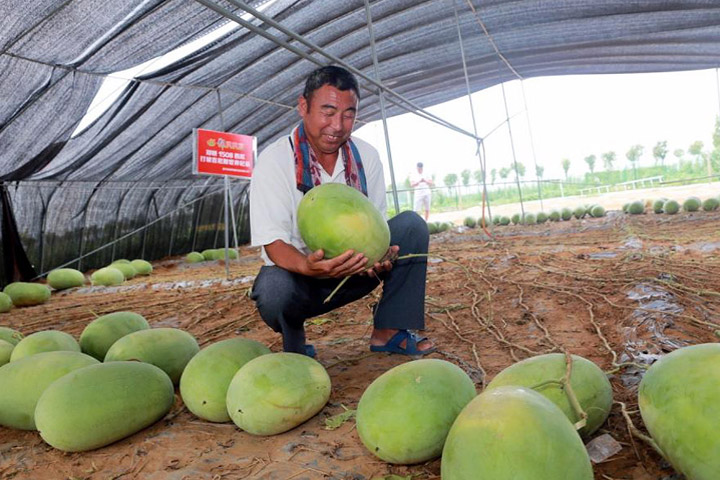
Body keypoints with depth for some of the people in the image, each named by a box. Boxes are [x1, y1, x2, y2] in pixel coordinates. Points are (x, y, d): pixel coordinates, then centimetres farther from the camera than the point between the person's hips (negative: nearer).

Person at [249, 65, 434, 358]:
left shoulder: (366, 156, -4)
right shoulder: (274, 161, -17)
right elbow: (273, 242, -22)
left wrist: (381, 256, -28)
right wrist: (308, 266, -45)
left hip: (353, 269, 4)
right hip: (298, 272, -4)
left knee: (411, 224, -13)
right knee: (273, 289, -38)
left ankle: (388, 332, -6)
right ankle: (295, 351, -1)